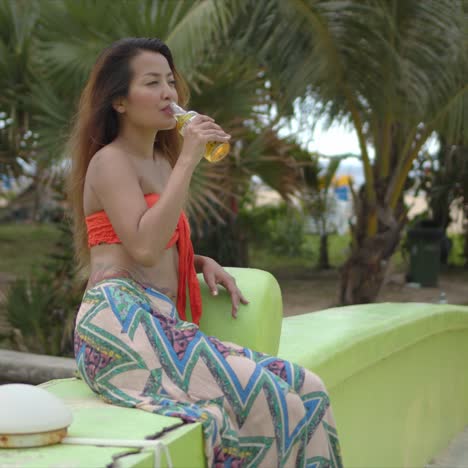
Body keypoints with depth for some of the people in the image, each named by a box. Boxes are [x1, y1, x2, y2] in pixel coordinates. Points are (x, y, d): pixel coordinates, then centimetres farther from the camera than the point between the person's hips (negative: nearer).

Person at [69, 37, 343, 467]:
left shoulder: (161, 162, 24)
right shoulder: (110, 161, -2)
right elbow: (144, 248, -18)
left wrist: (204, 263, 11)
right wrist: (188, 160, -15)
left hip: (159, 323, 9)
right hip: (121, 322, -8)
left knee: (305, 391, -6)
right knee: (260, 400, -26)